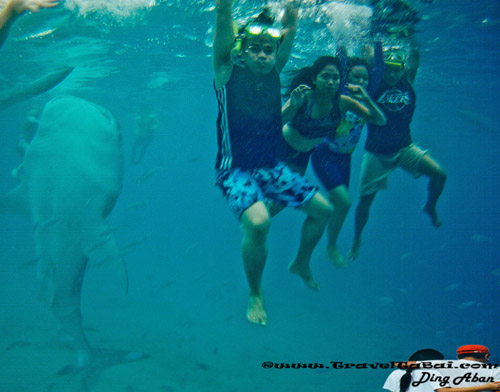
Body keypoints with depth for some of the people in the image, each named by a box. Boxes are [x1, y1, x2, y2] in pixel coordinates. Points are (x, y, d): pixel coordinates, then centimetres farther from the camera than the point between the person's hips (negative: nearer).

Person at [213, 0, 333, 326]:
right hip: (235, 171, -6)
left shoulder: (274, 72, 5)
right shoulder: (228, 69, -7)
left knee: (323, 209, 7)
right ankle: (255, 294, -6)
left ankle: (301, 263, 35)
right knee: (257, 222, -32)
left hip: (272, 169, 6)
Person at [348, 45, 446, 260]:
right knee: (365, 198, 2)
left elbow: (415, 56, -10)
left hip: (404, 148, 2)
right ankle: (357, 240, 25)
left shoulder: (407, 80, -2)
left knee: (439, 174, -14)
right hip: (376, 152, -2)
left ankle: (430, 207, 17)